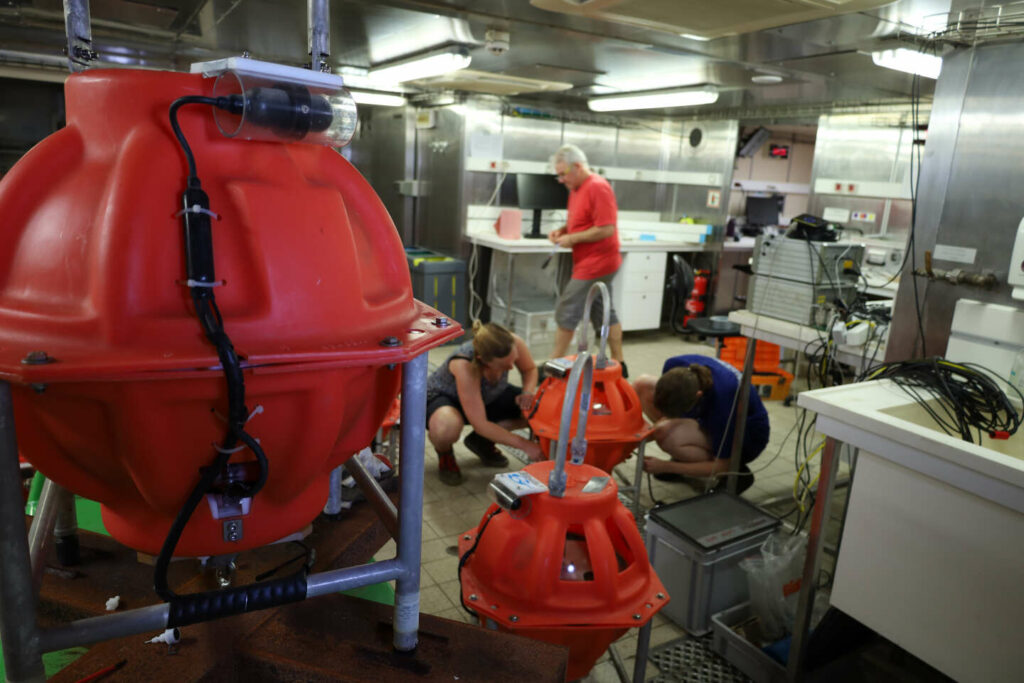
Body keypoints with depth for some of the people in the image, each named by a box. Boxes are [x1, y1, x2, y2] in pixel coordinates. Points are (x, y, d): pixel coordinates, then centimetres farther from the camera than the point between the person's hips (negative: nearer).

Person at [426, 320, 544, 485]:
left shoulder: (513, 344, -28)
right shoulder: (464, 366, -40)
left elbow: (530, 369, -3)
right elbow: (480, 425, -35)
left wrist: (527, 393, -24)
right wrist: (524, 444, -33)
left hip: (489, 397, 6)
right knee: (447, 427, -42)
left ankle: (481, 440, 6)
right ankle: (444, 453, -3)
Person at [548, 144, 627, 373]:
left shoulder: (597, 187, -17)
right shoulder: (577, 188, 12)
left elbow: (606, 229, -22)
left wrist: (572, 239, -18)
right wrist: (562, 231, 4)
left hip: (594, 265, -10)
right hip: (595, 263, 10)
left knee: (566, 313, -5)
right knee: (605, 314, 14)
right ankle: (618, 365, 23)